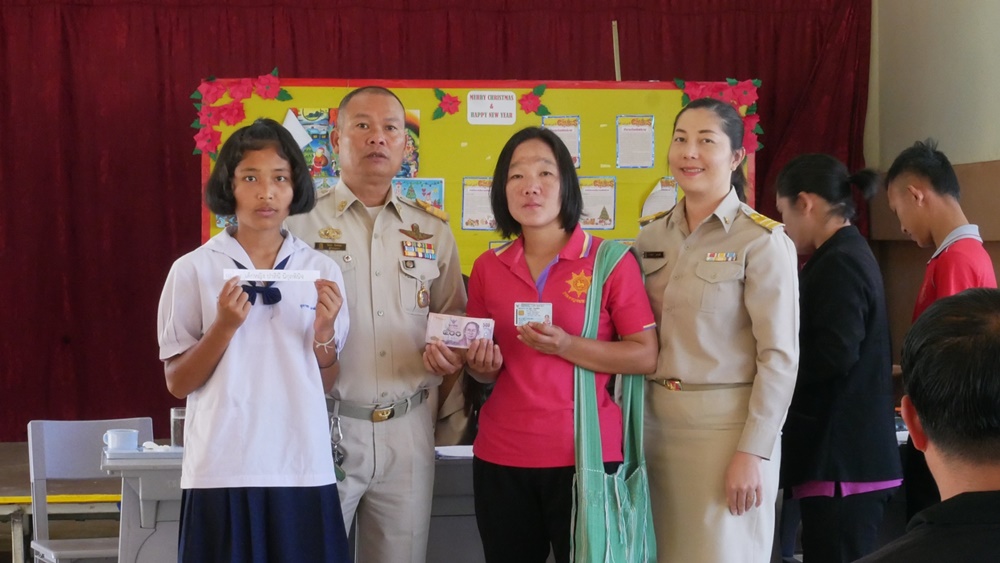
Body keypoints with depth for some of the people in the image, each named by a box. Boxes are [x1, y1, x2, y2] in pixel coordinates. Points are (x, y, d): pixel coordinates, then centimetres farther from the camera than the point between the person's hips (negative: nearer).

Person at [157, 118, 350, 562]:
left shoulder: (321, 271, 6)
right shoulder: (193, 270, -1)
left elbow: (327, 384, 9)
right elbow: (177, 384, 0)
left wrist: (324, 330, -9)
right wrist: (224, 326, -14)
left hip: (303, 470, 2)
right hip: (222, 471, -2)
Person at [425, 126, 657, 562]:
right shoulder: (488, 267, 8)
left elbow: (646, 356, -9)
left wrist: (565, 346, -19)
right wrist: (484, 365, -6)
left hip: (585, 453, -3)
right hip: (501, 456, 4)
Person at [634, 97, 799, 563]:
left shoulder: (762, 241, -8)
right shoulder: (652, 236, 8)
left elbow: (780, 355, -11)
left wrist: (754, 451, -15)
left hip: (726, 424, -5)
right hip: (656, 420, 5)